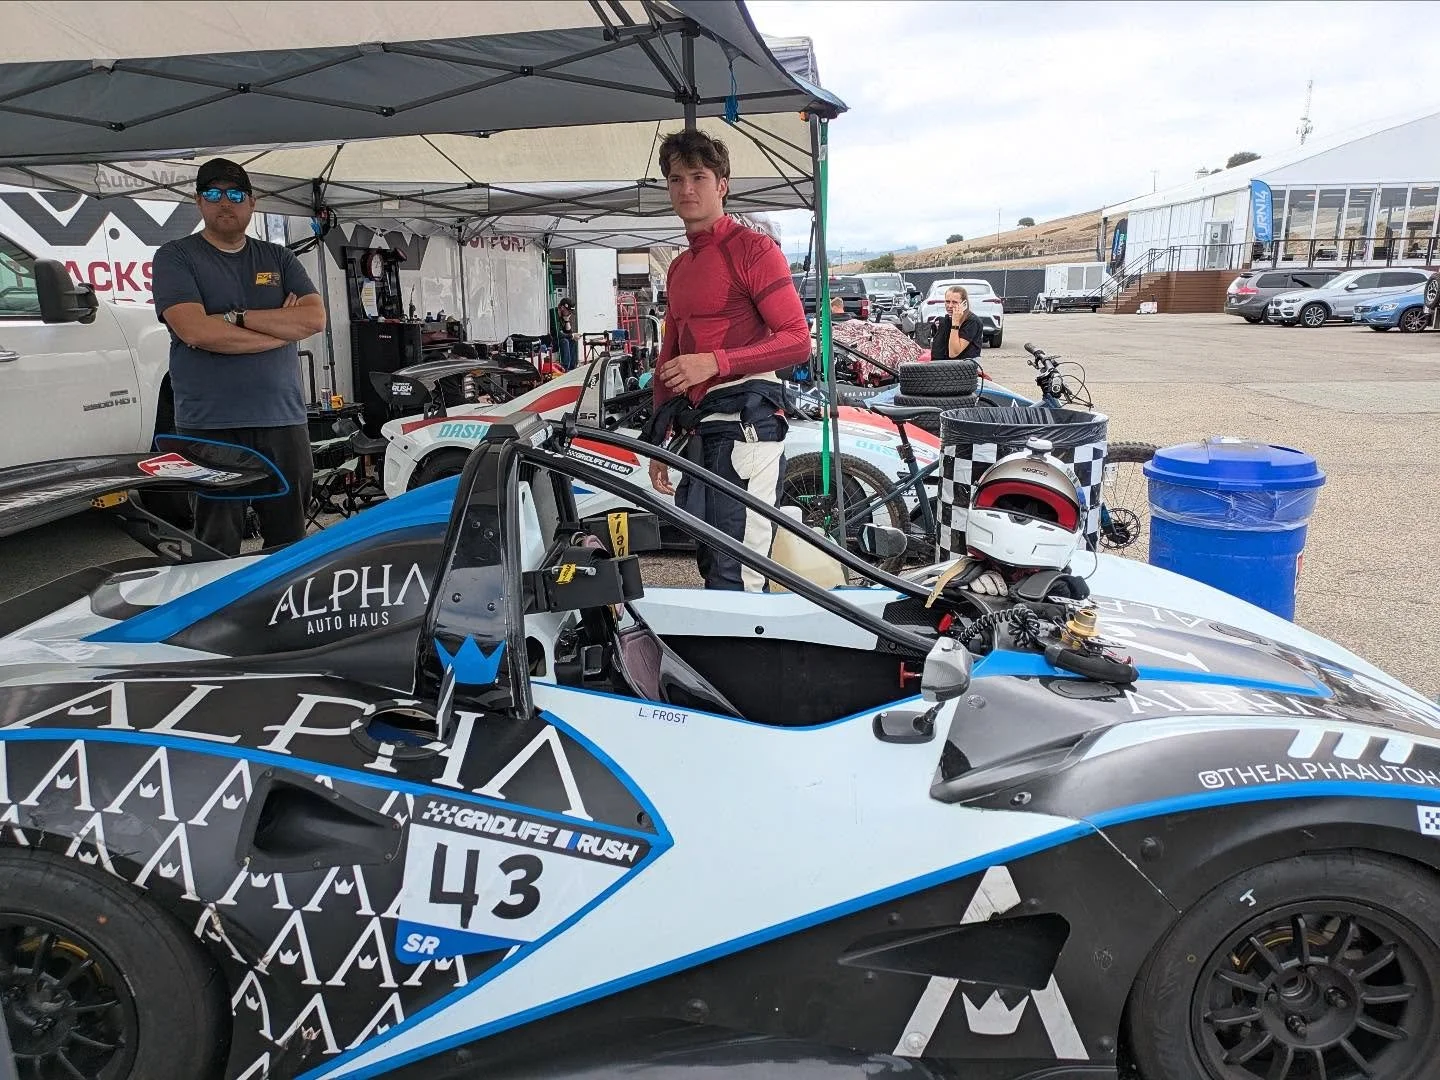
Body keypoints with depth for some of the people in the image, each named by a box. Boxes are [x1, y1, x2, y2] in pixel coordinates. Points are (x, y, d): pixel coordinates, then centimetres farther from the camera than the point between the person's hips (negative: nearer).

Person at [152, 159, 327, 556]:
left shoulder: (279, 259, 15)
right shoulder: (175, 257, 5)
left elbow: (314, 318, -1)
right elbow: (194, 330, -12)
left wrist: (237, 317, -10)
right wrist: (281, 327, -6)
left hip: (284, 420, 3)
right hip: (211, 424, -3)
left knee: (290, 541, 9)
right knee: (218, 548, 0)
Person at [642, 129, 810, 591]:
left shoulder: (753, 248, -2)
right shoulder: (679, 267, 22)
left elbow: (797, 341, -10)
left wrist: (715, 362, -19)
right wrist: (658, 440, 19)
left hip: (745, 425, -8)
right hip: (699, 430, 9)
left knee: (734, 579, -13)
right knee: (711, 565, 13)